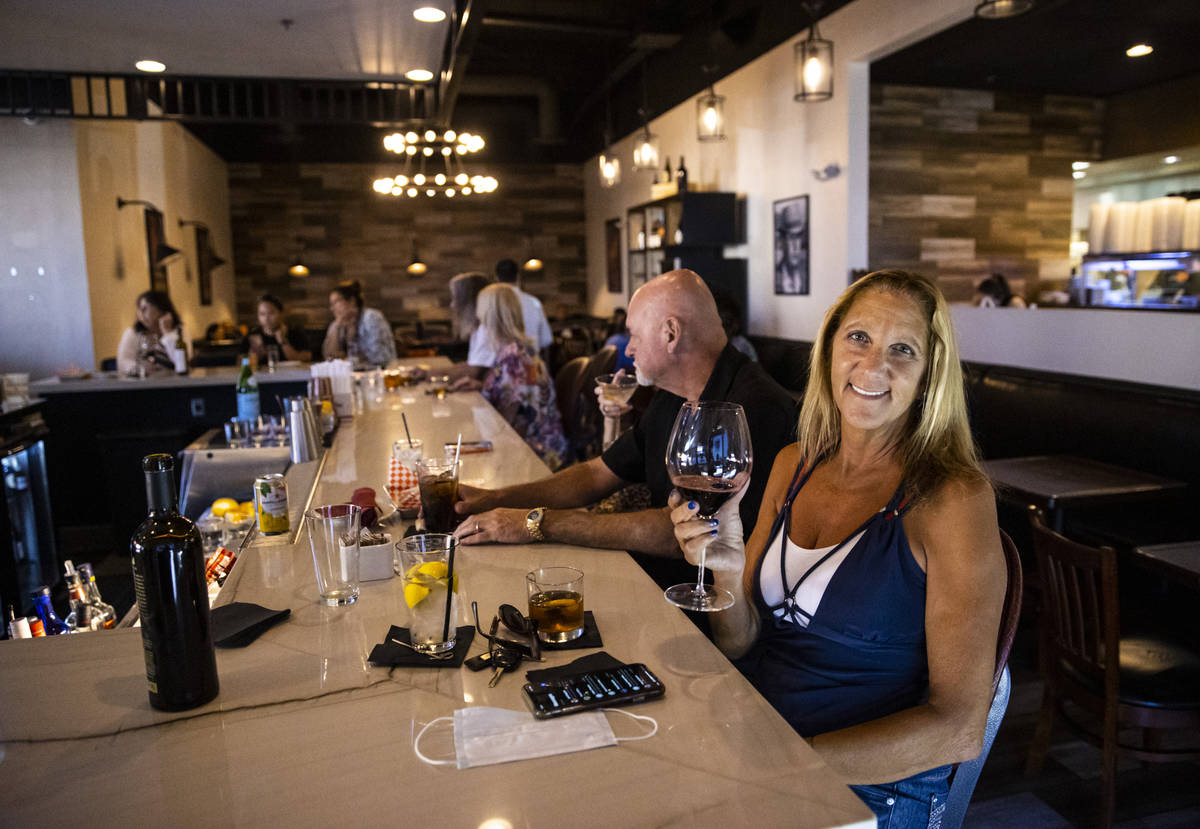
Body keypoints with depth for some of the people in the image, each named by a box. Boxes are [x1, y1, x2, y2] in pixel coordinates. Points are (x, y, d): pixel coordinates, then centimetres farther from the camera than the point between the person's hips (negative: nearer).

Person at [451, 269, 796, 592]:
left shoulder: (755, 409, -22)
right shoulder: (670, 400, 10)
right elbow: (597, 475, 15)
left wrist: (539, 522, -24)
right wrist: (494, 499, 2)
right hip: (650, 574, 8)